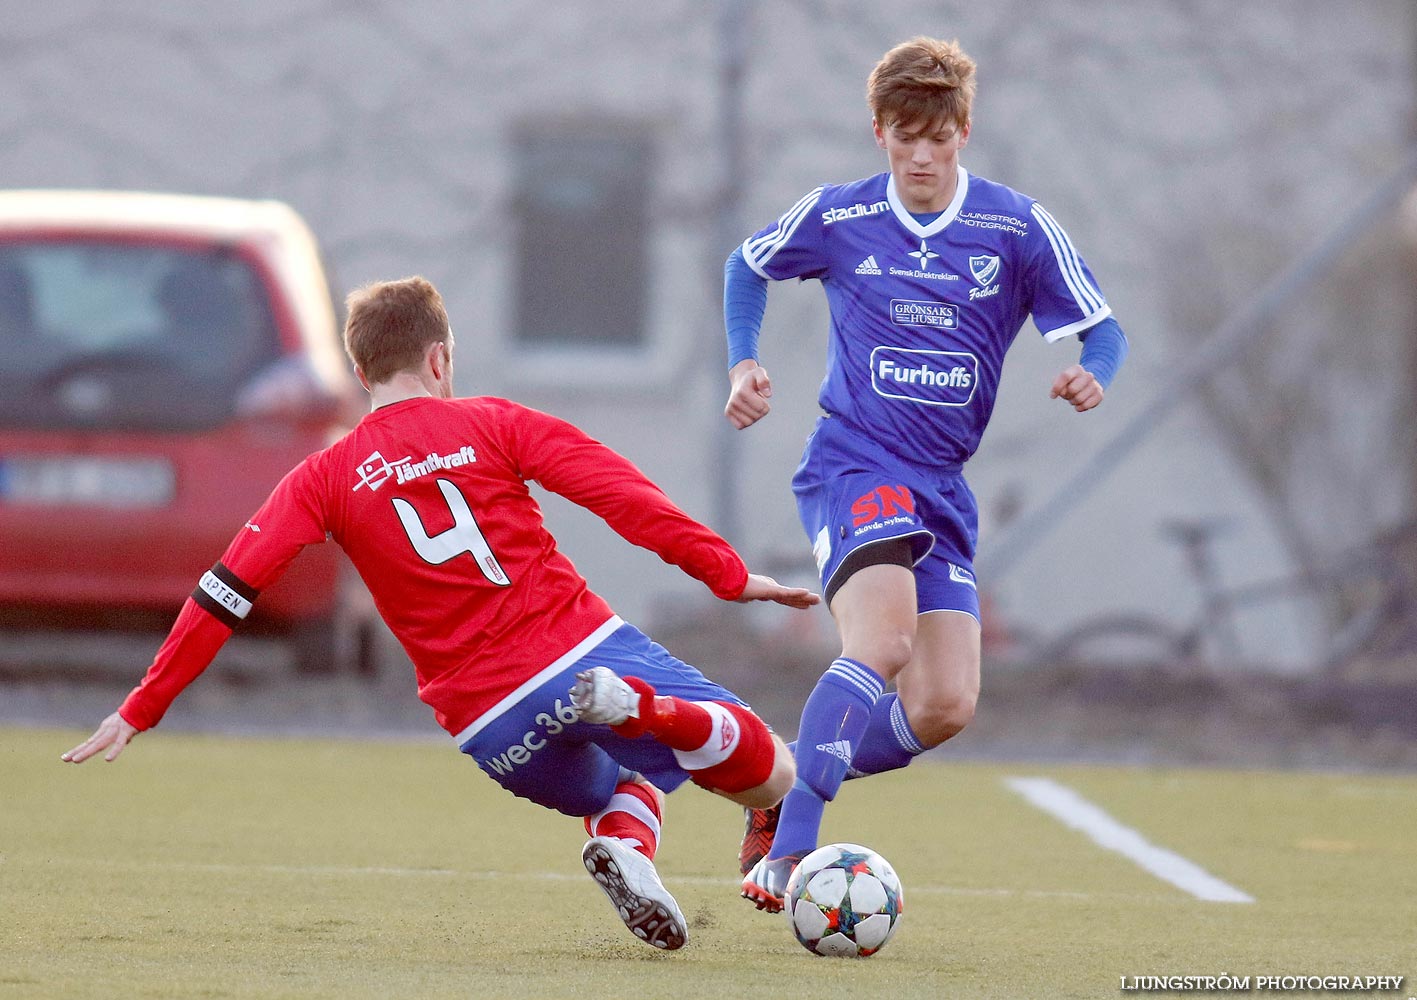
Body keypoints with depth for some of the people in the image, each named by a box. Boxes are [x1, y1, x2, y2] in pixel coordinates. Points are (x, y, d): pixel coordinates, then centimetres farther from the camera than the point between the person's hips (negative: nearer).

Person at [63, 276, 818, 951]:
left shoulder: (325, 479, 8)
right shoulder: (492, 425, 5)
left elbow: (225, 594, 3)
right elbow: (622, 494, -3)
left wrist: (141, 709, 7)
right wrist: (730, 576, 1)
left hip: (486, 720, 3)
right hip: (580, 644, -3)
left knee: (632, 789, 31)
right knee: (769, 777, 2)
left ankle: (623, 848, -7)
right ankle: (637, 706, -27)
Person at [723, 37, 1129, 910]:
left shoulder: (1019, 229, -2)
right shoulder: (836, 219, -1)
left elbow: (1103, 332, 1)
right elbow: (748, 267, 19)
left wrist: (1092, 377, -22)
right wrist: (744, 364, 6)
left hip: (942, 488, 4)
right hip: (852, 467, -4)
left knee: (945, 707, -5)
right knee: (883, 642, -29)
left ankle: (781, 797, 15)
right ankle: (789, 850, -30)